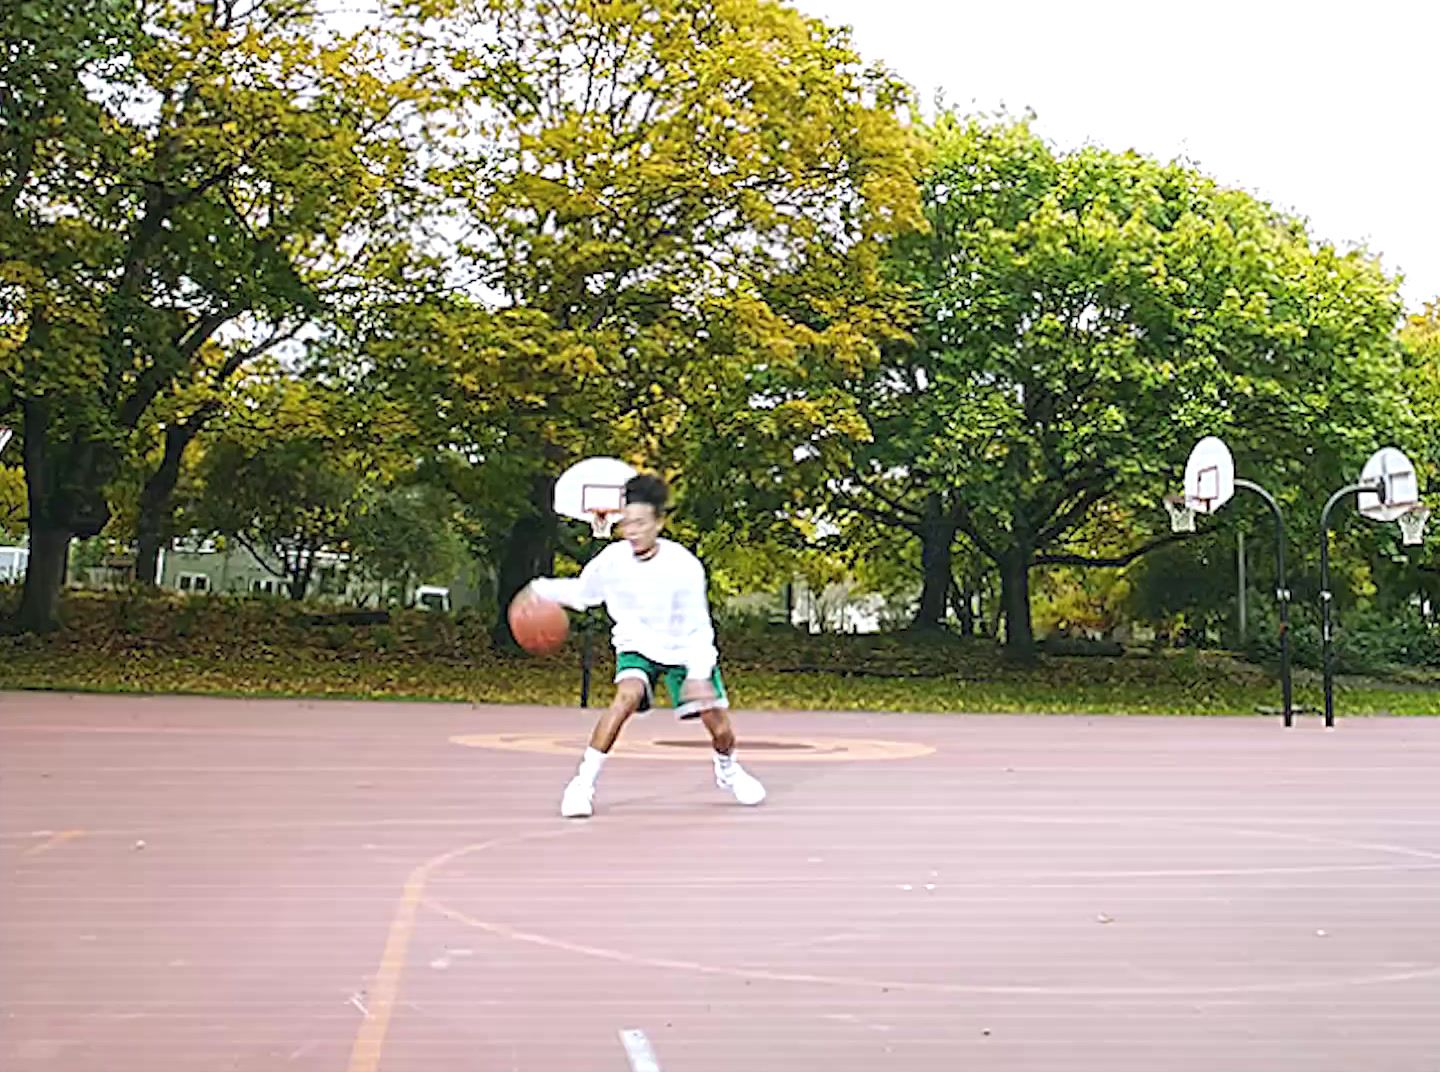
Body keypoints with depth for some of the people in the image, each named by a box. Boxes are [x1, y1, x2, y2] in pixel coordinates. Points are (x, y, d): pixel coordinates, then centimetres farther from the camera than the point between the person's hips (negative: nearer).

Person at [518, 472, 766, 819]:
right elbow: (582, 592, 0)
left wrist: (699, 675, -29)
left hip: (684, 649, 0)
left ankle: (727, 769, 35)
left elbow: (697, 628, -19)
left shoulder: (685, 566, -25)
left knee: (719, 726, -2)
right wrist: (541, 589, -15)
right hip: (637, 645, 0)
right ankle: (584, 782, -23)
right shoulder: (613, 559, -18)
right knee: (629, 695, -31)